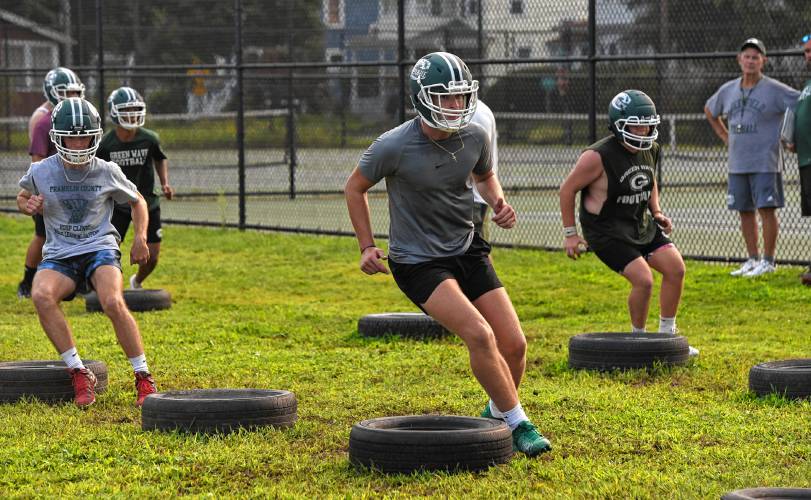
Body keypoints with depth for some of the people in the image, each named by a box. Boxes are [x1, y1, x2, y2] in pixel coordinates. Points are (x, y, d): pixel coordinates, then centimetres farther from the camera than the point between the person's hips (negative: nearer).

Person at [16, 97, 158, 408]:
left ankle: (144, 380, -17)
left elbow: (137, 202, 16)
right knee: (41, 296, -33)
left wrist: (141, 237, 1)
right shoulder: (41, 172, 0)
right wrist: (29, 205, -3)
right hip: (59, 256, 1)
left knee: (113, 303, -32)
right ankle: (79, 375, -24)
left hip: (99, 249, -1)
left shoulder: (107, 172, 0)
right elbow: (22, 198, 21)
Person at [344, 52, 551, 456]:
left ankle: (497, 415, 28)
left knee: (514, 345, -1)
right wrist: (367, 247, -7)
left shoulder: (475, 137, -6)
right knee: (479, 335, -24)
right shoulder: (394, 146, -19)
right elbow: (355, 188, -1)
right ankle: (518, 424, -9)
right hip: (417, 261, -5)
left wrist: (498, 203, -4)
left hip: (467, 251, 5)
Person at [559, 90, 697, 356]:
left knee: (676, 269, -2)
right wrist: (570, 233, -11)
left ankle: (666, 335, 14)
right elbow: (568, 189, -14)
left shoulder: (651, 150, -1)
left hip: (641, 224, 8)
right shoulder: (598, 156, -23)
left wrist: (657, 213, 6)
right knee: (643, 280, -19)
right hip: (607, 231, -8)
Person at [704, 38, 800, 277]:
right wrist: (724, 136, 19)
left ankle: (768, 261, -2)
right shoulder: (728, 90, 10)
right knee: (745, 212, 9)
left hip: (765, 163, -5)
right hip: (737, 164, 6)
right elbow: (709, 110, 29)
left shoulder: (775, 90, -6)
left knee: (767, 209, -8)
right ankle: (753, 259, 19)